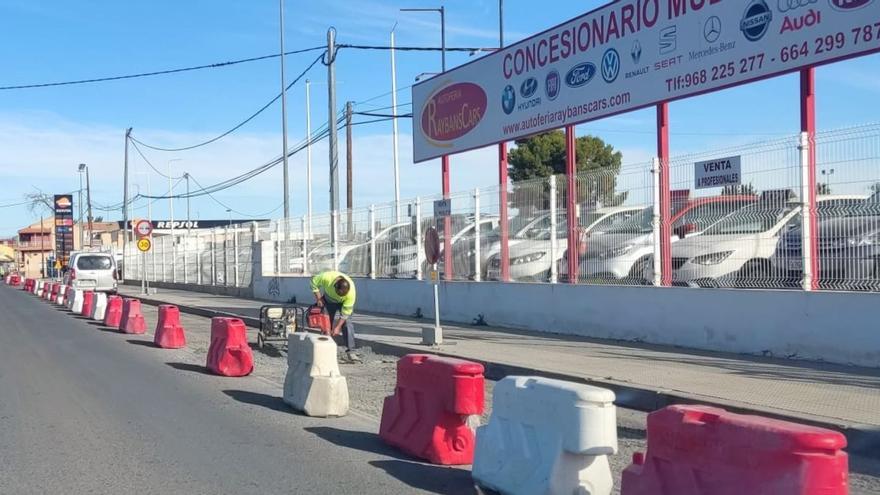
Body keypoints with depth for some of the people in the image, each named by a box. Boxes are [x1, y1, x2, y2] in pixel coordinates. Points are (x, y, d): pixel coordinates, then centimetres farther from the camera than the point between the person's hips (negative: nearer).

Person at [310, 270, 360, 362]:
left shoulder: (351, 293, -40)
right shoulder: (327, 278, -40)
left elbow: (345, 313, -31)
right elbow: (314, 282, -18)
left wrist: (338, 327, -30)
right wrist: (319, 299, -19)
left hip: (345, 303, -2)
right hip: (329, 299, 2)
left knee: (347, 323, -17)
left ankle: (350, 352, -20)